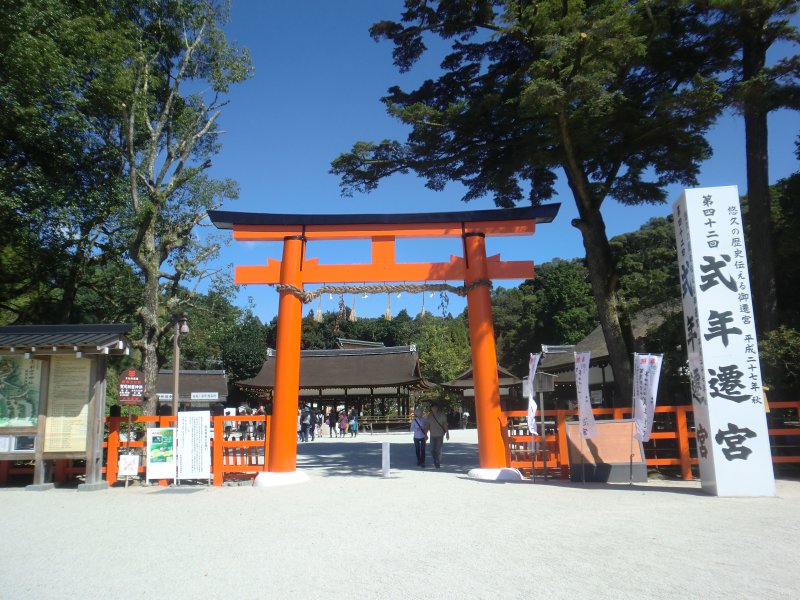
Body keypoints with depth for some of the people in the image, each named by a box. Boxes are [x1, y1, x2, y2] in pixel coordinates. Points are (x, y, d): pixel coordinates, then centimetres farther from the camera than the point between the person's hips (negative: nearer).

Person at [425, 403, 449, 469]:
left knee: (438, 450, -6)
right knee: (432, 450, 3)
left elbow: (445, 425, -3)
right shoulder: (429, 416, 4)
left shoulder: (441, 415, -4)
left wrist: (447, 433, -7)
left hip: (440, 435, -3)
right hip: (432, 436, 3)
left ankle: (438, 464, 7)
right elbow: (427, 426, 8)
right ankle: (435, 461, 29)